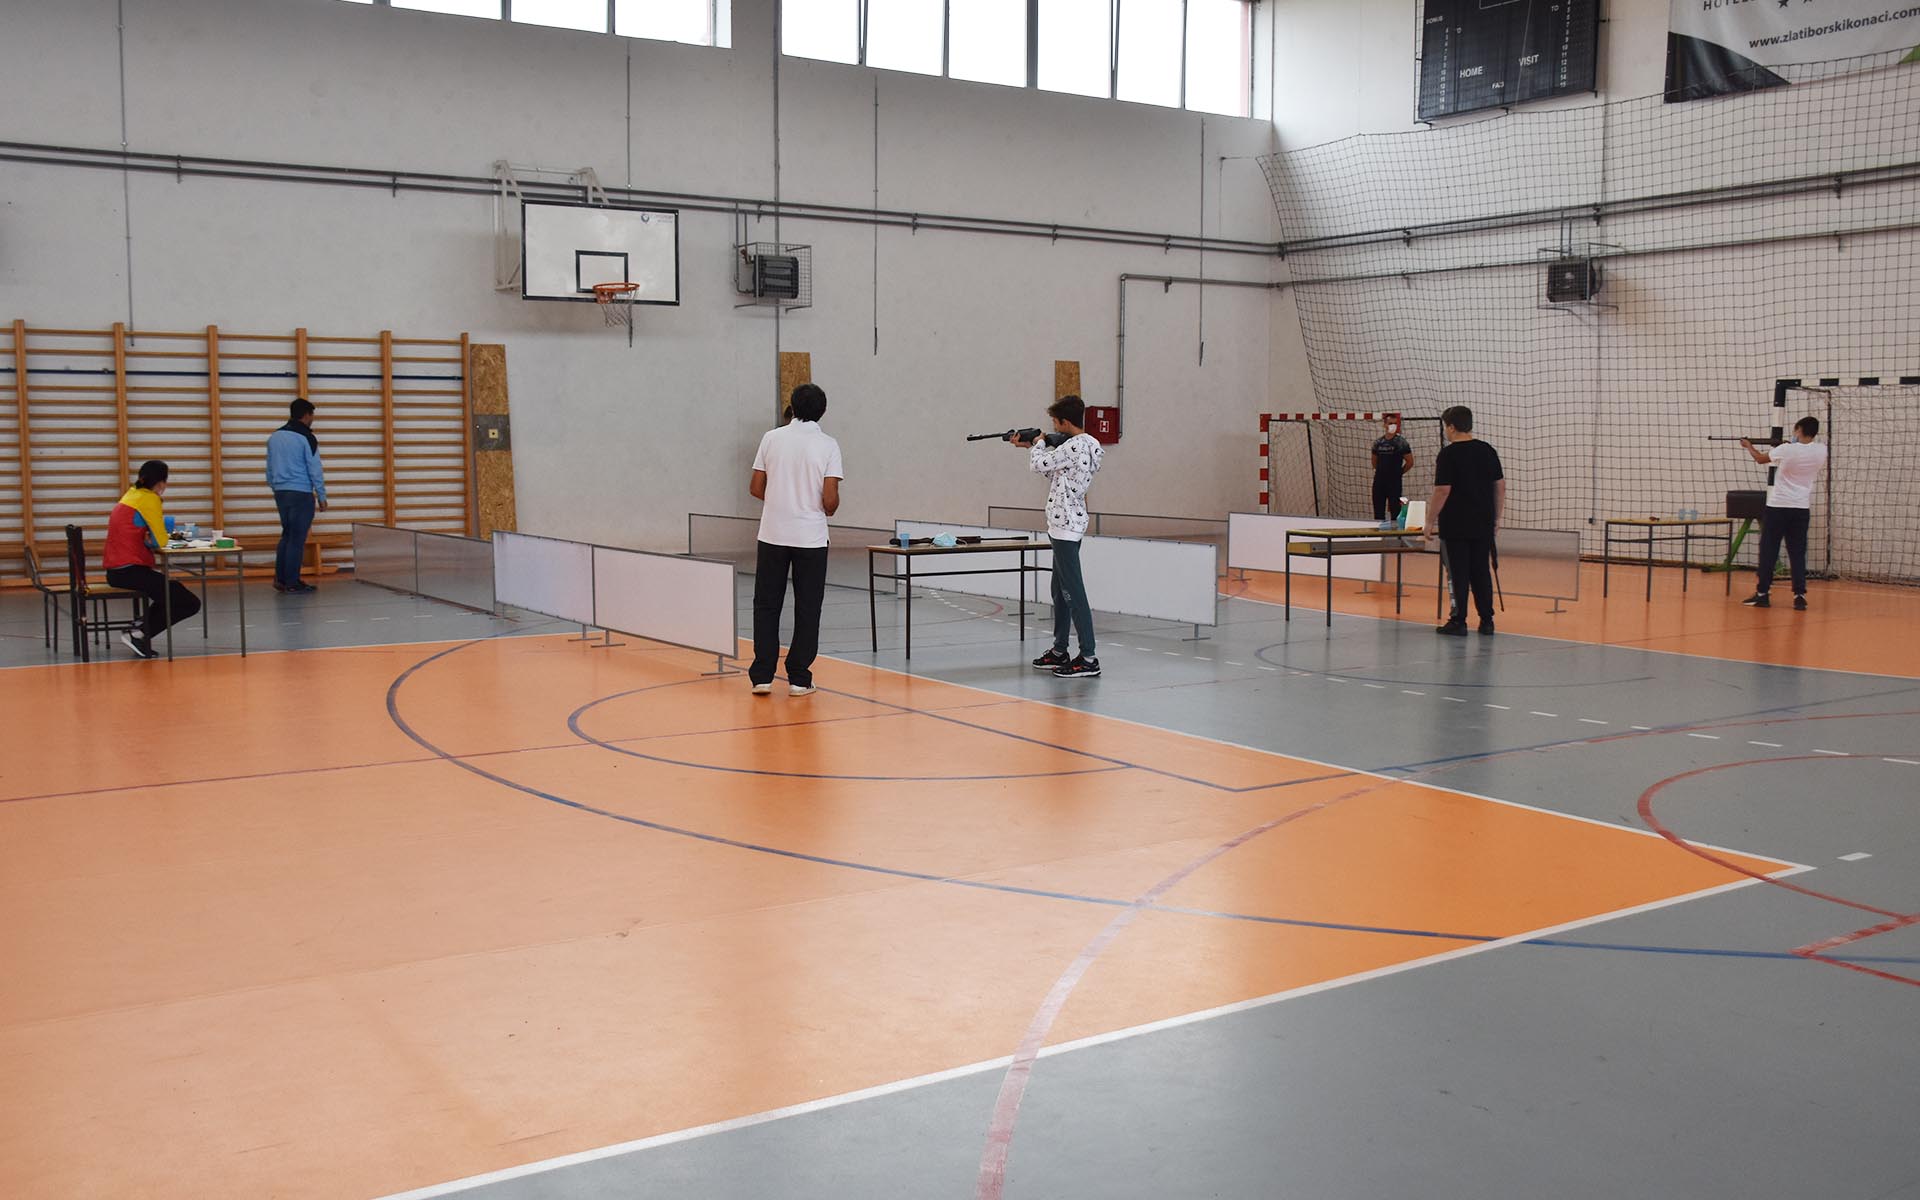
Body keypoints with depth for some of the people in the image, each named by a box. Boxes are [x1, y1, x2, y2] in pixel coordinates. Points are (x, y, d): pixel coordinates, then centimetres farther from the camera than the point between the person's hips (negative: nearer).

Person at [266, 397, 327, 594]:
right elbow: (315, 470, -11)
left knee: (286, 535, 17)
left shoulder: (274, 437, 11)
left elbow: (269, 468, 15)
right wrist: (322, 497, -5)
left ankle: (280, 579, 16)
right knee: (297, 539, -2)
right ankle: (292, 583, 1)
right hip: (301, 494, -7)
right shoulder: (306, 438, -10)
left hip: (280, 493, 7)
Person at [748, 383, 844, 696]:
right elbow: (830, 499, -11)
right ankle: (798, 678, 9)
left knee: (766, 606, 10)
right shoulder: (828, 445, -6)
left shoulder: (772, 438, 0)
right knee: (807, 611, 7)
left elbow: (756, 488, 2)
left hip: (773, 535, 2)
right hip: (811, 537, -2)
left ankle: (762, 676, 9)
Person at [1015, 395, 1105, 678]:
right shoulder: (1088, 445, 13)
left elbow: (1039, 464, -13)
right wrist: (1032, 446, 24)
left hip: (1065, 526, -11)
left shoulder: (1074, 446, -18)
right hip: (1068, 525, 11)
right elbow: (1051, 466, 24)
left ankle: (1088, 658, -12)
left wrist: (1038, 444, 6)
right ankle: (1059, 652, 26)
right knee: (1060, 591, 17)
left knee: (1073, 592, -11)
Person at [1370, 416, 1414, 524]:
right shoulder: (1378, 442, 8)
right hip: (1379, 481, 4)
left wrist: (1398, 473, 4)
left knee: (1395, 510, -3)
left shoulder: (1401, 442, -4)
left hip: (1394, 482, -4)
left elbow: (1410, 462, -1)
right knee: (1378, 511, 9)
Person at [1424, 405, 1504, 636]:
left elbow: (1442, 491, -15)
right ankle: (1487, 621, 15)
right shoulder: (1487, 450, 7)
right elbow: (1500, 486, 10)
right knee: (1482, 572, 12)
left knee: (1458, 574, 0)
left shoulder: (1448, 454, -11)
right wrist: (1496, 518, 17)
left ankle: (1458, 622, 3)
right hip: (1483, 525, 5)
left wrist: (1430, 521, -8)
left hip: (1455, 526, -5)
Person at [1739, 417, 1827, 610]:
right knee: (1797, 553, 6)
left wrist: (1749, 447, 25)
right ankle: (1800, 596, -1)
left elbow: (1761, 458, 7)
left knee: (1768, 551, 3)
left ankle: (1762, 594, 5)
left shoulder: (1786, 450, -11)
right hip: (1802, 508, 3)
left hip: (1778, 506, -3)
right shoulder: (1821, 451, -2)